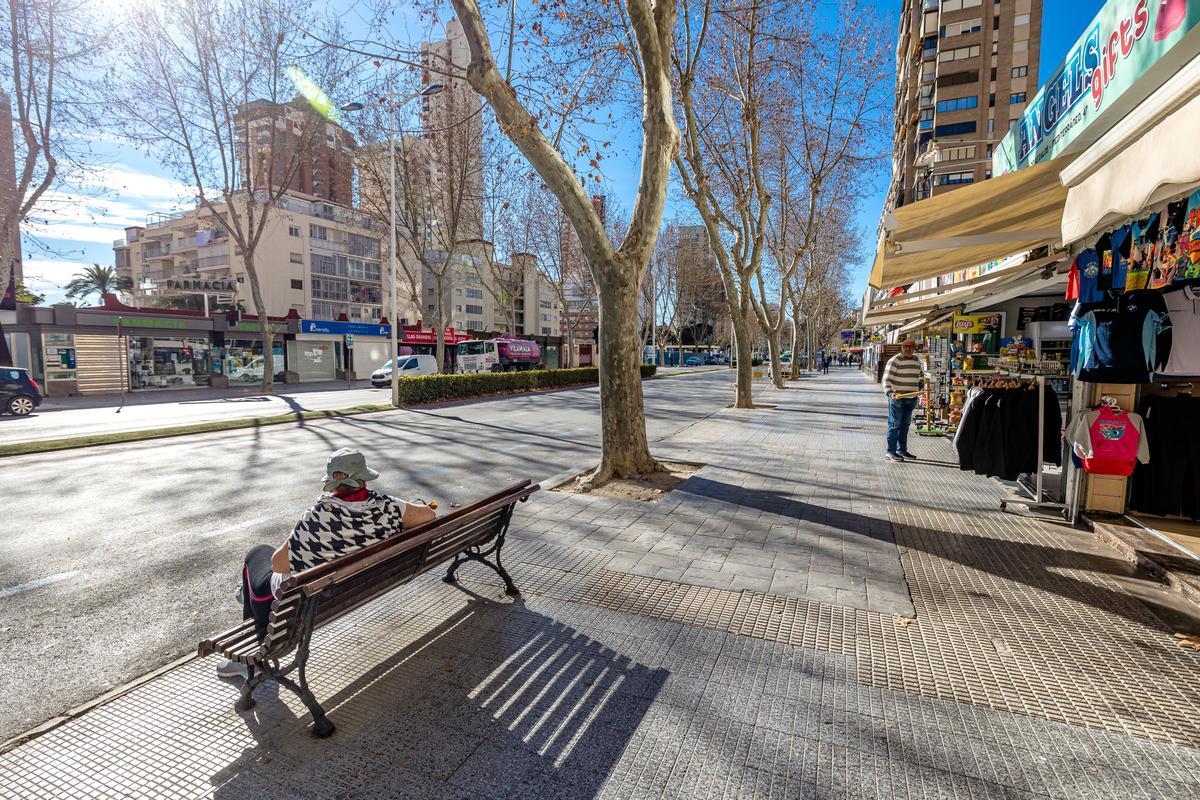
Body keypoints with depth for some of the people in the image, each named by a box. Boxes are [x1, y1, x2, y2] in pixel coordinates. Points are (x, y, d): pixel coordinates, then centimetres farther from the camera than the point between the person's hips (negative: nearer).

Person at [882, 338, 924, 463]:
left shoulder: (917, 360, 13)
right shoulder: (895, 360, -10)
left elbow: (919, 376, 30)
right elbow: (887, 379, -16)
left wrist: (920, 385, 16)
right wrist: (890, 392, -30)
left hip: (911, 398, 7)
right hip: (897, 397, -7)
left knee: (905, 424, 13)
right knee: (895, 425, -4)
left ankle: (902, 450, 23)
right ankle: (891, 452, 1)